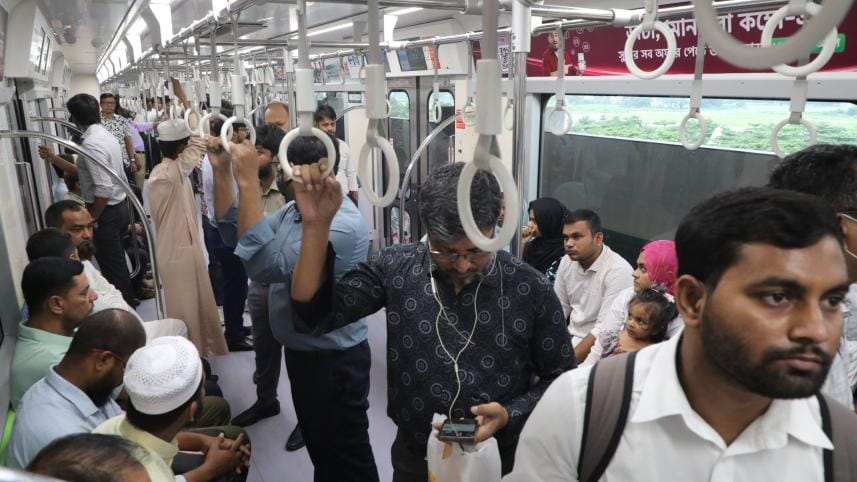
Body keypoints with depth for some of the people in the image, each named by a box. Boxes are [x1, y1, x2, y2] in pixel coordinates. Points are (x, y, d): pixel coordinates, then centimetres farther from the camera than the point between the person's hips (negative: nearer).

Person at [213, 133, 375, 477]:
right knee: (320, 449, 26)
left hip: (334, 363, -9)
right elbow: (235, 235, 6)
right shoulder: (295, 209, 4)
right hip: (301, 354, 9)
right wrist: (221, 172, -4)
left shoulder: (343, 224, -27)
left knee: (347, 460, 11)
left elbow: (268, 265, -36)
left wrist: (248, 183, -35)